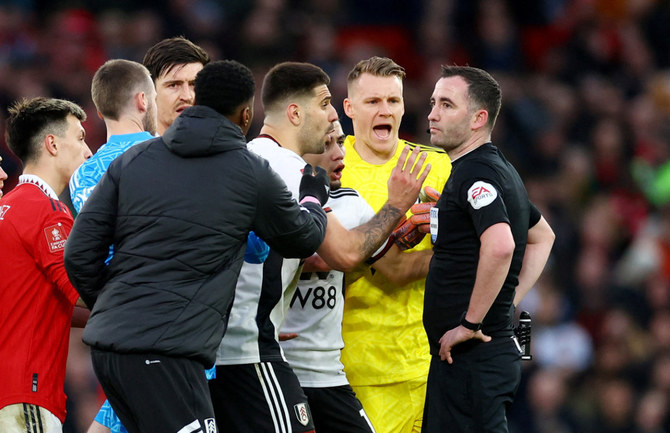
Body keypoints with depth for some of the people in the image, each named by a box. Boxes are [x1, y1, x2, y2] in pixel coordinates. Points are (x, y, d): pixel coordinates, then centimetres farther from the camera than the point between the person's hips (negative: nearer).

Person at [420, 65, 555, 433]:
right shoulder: (499, 169, 17)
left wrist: (471, 323, -23)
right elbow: (542, 236, 31)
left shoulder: (475, 172, -14)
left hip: (472, 356, -10)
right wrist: (508, 304, 21)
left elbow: (500, 245, -31)